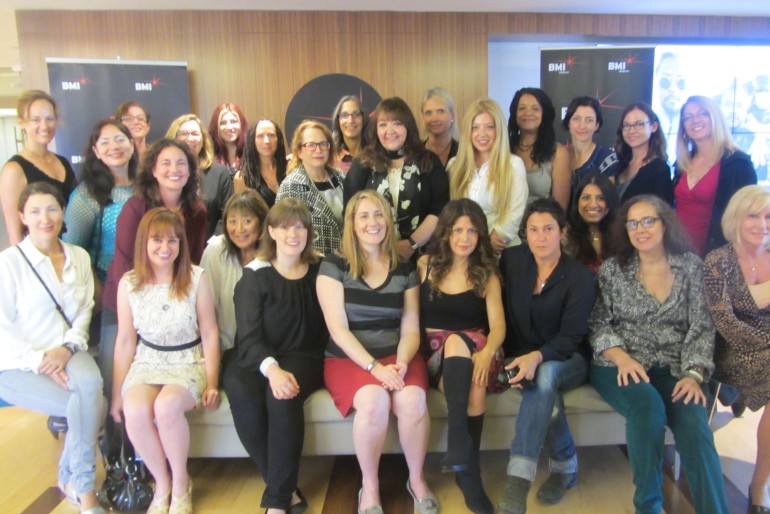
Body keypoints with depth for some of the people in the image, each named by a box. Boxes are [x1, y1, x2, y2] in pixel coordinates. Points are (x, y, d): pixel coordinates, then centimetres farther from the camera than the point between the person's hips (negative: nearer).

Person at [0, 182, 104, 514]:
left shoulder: (79, 257, 8)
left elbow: (84, 311, 5)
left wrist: (67, 348, -12)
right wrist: (40, 360, -17)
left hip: (66, 355, 3)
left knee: (90, 383, -31)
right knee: (91, 405, -24)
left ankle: (71, 479, -10)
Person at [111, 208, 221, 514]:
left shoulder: (196, 278, -6)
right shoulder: (129, 283, 0)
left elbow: (209, 334, -3)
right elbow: (125, 339, 5)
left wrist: (212, 384, -6)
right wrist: (117, 393, 6)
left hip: (189, 363, -2)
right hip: (147, 363, 2)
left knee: (166, 406, -32)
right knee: (135, 410, -29)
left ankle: (181, 483, -5)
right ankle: (162, 484, -3)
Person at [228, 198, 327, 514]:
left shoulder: (321, 270, 7)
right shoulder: (255, 275, 2)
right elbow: (249, 337, -7)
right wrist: (272, 369, -28)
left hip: (304, 359, 0)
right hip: (258, 360, 0)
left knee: (283, 396, -33)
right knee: (241, 392, -32)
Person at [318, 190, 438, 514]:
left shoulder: (405, 270, 7)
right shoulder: (334, 266, -1)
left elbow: (410, 329, 5)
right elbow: (338, 329, -8)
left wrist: (401, 363, -16)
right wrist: (374, 366, -19)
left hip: (397, 356, 2)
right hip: (348, 358, -2)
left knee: (413, 400, -29)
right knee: (374, 401, -33)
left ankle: (417, 480, -1)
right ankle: (369, 485, -7)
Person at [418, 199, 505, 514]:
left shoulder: (487, 273, 6)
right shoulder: (425, 264, 8)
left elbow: (498, 326, -3)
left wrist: (487, 352, -25)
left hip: (473, 351, 0)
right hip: (433, 351, 0)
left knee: (456, 341, -38)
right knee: (473, 391, -34)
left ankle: (458, 446, -36)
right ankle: (468, 470, -28)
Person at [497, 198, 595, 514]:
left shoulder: (579, 277, -9)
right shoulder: (512, 260, 1)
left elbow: (570, 337, -16)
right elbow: (503, 314, 8)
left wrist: (537, 357, -35)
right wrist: (519, 360, -4)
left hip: (567, 359, -2)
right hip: (523, 356, 2)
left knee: (545, 373, -37)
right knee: (544, 381, -33)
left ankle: (518, 479, -39)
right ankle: (566, 466, -11)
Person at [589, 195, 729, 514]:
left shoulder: (691, 266, 7)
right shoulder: (612, 269, 5)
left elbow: (702, 327, 2)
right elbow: (599, 324, 1)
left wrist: (694, 374, -11)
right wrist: (623, 359, -16)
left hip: (672, 369, 1)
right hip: (619, 367, -1)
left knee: (694, 422, -28)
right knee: (648, 406, -31)